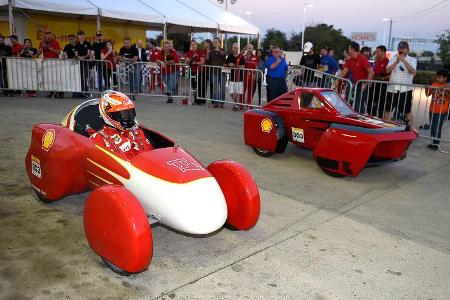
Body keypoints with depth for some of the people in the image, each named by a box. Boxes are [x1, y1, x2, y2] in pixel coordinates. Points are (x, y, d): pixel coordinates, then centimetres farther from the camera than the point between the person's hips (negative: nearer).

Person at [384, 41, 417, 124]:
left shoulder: (412, 60, 5)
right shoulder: (393, 58, 9)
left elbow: (413, 72, -14)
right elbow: (387, 70, -6)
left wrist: (404, 61, -22)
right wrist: (396, 62, -19)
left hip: (406, 89, -2)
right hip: (392, 89, 2)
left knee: (407, 111, 3)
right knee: (387, 109, 8)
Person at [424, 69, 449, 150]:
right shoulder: (434, 84, 2)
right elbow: (427, 94, 6)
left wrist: (446, 91, -27)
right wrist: (427, 88, -11)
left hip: (442, 112, -5)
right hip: (432, 110, 5)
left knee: (437, 128, -2)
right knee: (432, 127, 13)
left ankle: (436, 144, 9)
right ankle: (433, 142, 26)